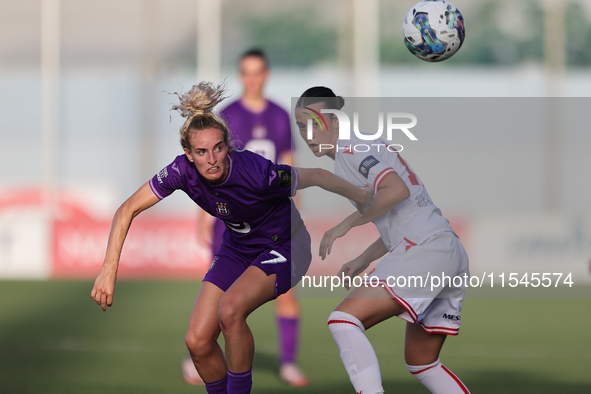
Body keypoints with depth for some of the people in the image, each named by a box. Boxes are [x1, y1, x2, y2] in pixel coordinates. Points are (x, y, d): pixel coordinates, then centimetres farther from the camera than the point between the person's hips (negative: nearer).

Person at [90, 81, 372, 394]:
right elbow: (128, 210, -15)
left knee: (230, 308, -32)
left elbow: (317, 177, -18)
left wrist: (366, 198, -6)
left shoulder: (256, 172, -33)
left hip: (283, 247, -5)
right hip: (237, 248, 5)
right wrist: (109, 270, -23)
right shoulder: (183, 170, -21)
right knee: (198, 342, -6)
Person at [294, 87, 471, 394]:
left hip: (425, 251, -10)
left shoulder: (350, 149, -5)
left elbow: (397, 190, -22)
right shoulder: (367, 147, 24)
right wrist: (362, 261, 26)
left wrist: (347, 224, -13)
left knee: (343, 320, -18)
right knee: (420, 362, 20)